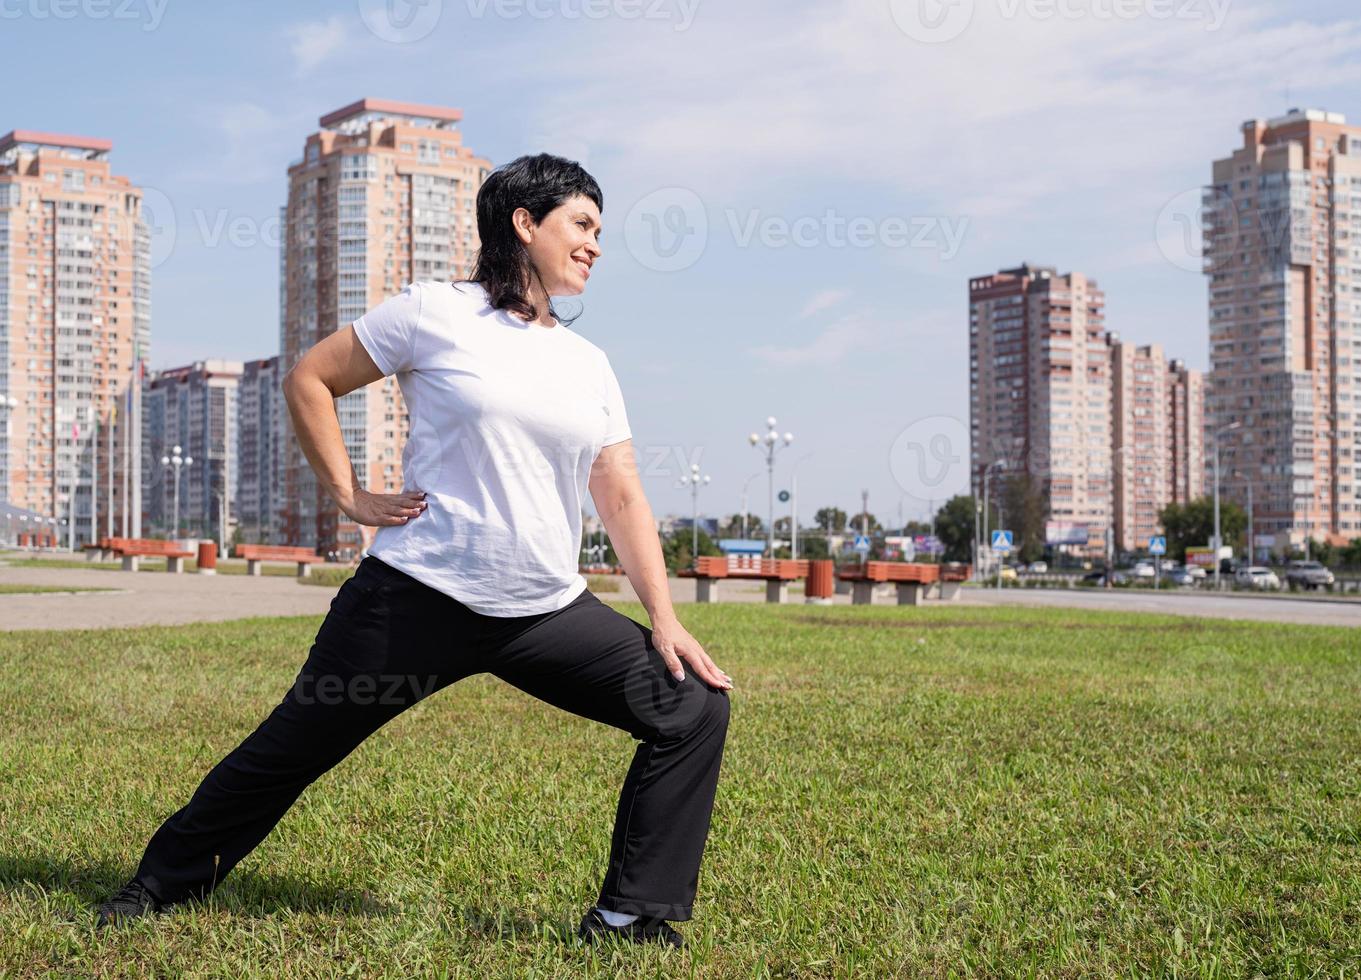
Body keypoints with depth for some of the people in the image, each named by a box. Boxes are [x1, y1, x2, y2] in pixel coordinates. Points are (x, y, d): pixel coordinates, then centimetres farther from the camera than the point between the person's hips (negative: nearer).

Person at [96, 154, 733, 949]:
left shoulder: (590, 365, 12)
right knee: (291, 749, 6)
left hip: (549, 613, 5)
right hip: (422, 599, -4)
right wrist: (350, 496, -2)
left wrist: (665, 621, 2)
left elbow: (623, 500, 9)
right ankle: (163, 883, 30)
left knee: (696, 708, -5)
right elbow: (310, 380, 4)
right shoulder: (437, 314, -3)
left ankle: (630, 918, 3)